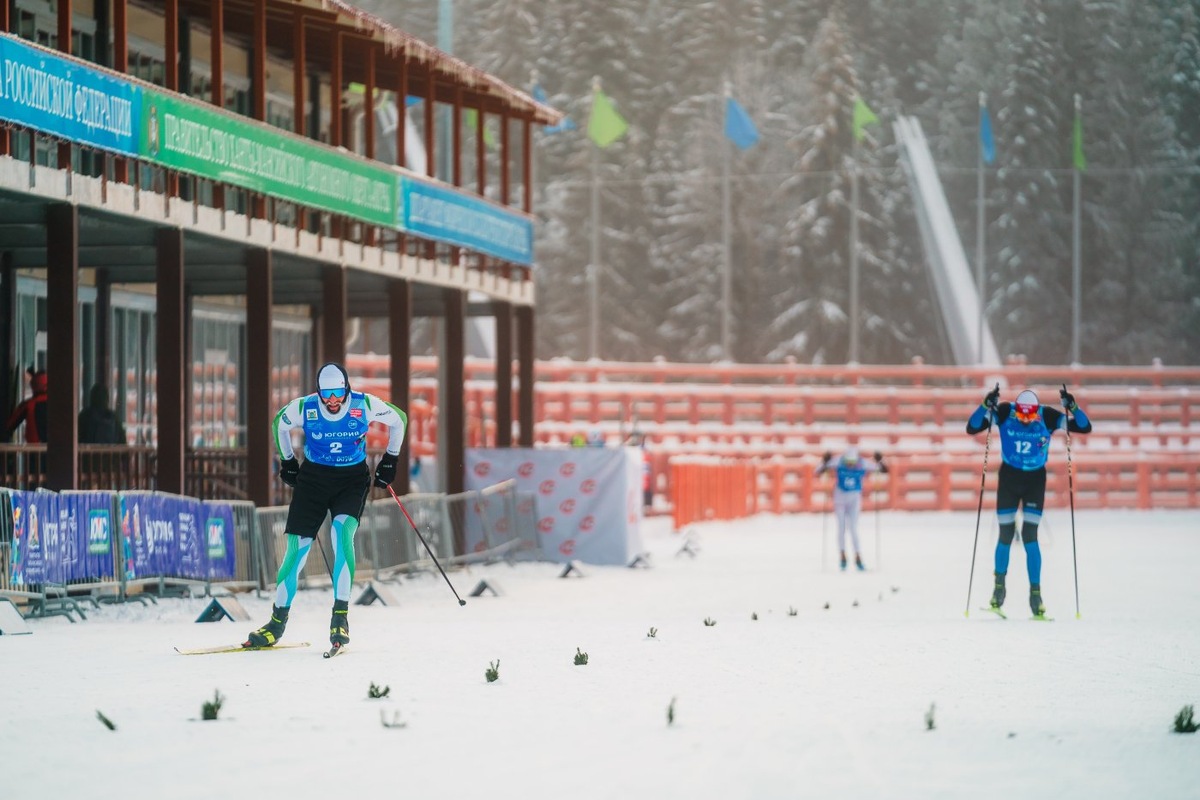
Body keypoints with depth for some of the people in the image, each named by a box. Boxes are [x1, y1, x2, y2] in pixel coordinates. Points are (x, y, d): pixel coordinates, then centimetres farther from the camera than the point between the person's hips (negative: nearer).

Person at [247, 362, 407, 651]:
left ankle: (340, 616, -24)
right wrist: (287, 461, 15)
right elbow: (279, 425, 10)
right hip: (313, 478, 1)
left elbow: (398, 420, 5)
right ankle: (277, 623, 6)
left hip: (352, 480, -1)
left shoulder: (364, 405, -14)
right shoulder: (304, 408, -13)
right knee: (297, 548, -6)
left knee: (342, 533, -27)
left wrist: (390, 459, 7)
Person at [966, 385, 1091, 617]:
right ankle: (999, 585, 25)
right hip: (1009, 477, 1)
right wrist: (986, 406, -37)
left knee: (1030, 536, -9)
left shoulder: (1048, 416, -19)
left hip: (1035, 479, -1)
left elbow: (1085, 427, -18)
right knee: (1006, 535, 4)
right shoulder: (1004, 413, -18)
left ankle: (1035, 592, -1)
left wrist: (1072, 407, -35)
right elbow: (972, 428, -22)